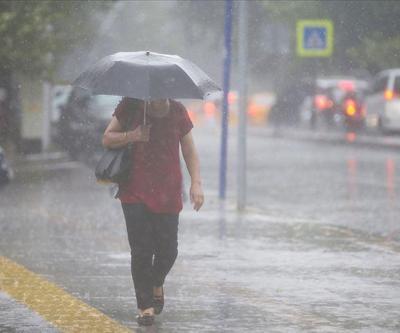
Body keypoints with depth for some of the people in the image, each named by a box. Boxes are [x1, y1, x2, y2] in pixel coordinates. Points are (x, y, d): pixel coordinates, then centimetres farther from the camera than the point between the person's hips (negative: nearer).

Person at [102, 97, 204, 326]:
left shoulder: (177, 112, 4)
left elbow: (190, 151, 7)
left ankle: (157, 284, 33)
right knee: (141, 249, -8)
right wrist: (132, 136, -15)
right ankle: (145, 306, 1)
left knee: (167, 250, 0)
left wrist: (196, 183, -5)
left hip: (168, 193, 2)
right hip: (135, 192, -2)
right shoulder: (130, 107, -1)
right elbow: (107, 139, 3)